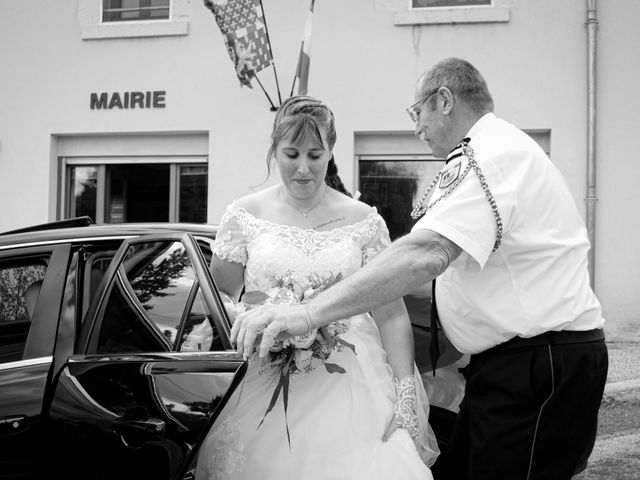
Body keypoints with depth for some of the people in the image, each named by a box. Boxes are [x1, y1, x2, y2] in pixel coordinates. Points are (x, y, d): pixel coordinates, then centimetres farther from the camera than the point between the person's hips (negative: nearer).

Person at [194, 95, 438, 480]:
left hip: (352, 390, 0)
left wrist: (406, 395, -8)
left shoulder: (364, 221, 2)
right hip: (270, 391, 0)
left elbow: (391, 315, 1)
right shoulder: (244, 216, 2)